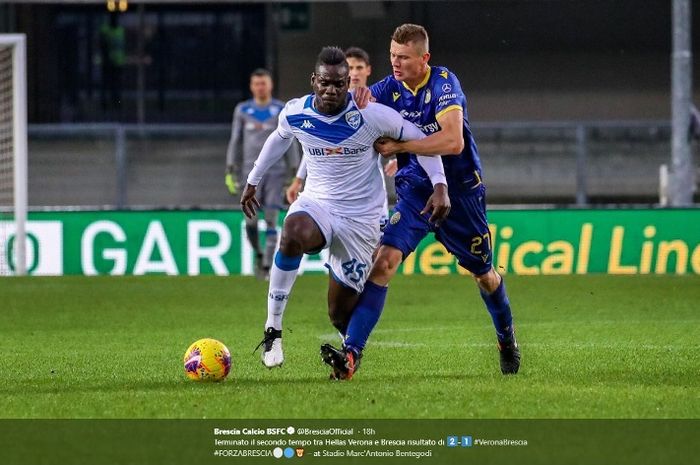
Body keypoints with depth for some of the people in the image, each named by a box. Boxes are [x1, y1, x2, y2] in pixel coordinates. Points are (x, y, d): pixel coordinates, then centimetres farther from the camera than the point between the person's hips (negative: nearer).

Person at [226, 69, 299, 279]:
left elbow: (290, 143, 8)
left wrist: (295, 172, 3)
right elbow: (235, 141, 12)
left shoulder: (281, 110, 5)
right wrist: (230, 171, 6)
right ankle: (258, 253, 18)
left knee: (271, 220, -7)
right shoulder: (242, 110, 8)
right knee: (251, 220, -8)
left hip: (275, 171, -1)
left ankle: (267, 265, -4)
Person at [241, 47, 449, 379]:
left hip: (360, 218, -2)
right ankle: (273, 328, -29)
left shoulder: (370, 114, -17)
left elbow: (419, 139, -7)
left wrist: (439, 186, -17)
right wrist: (253, 181, 27)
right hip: (316, 203, 2)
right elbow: (279, 139, 18)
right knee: (292, 235, -37)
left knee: (341, 311, -1)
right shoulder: (295, 113, -6)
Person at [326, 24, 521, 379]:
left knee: (483, 273, 15)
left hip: (460, 190, -2)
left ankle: (507, 339, 45)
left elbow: (453, 142, -30)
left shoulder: (444, 83, -19)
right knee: (384, 260, -20)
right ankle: (351, 350, -25)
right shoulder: (389, 88, -5)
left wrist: (399, 147, -31)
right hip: (414, 191, 2)